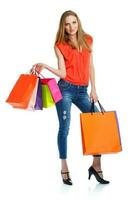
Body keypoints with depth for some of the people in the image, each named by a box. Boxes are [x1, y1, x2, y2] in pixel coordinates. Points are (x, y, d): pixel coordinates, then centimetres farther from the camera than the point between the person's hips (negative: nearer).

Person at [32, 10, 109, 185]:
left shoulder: (87, 40, 9)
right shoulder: (60, 45, -2)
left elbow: (90, 66, 12)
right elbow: (62, 73, -7)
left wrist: (93, 89, 8)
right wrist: (45, 67, -20)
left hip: (82, 91, 4)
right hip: (65, 89, -4)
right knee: (64, 128, -1)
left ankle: (96, 165, 10)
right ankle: (64, 169, 10)